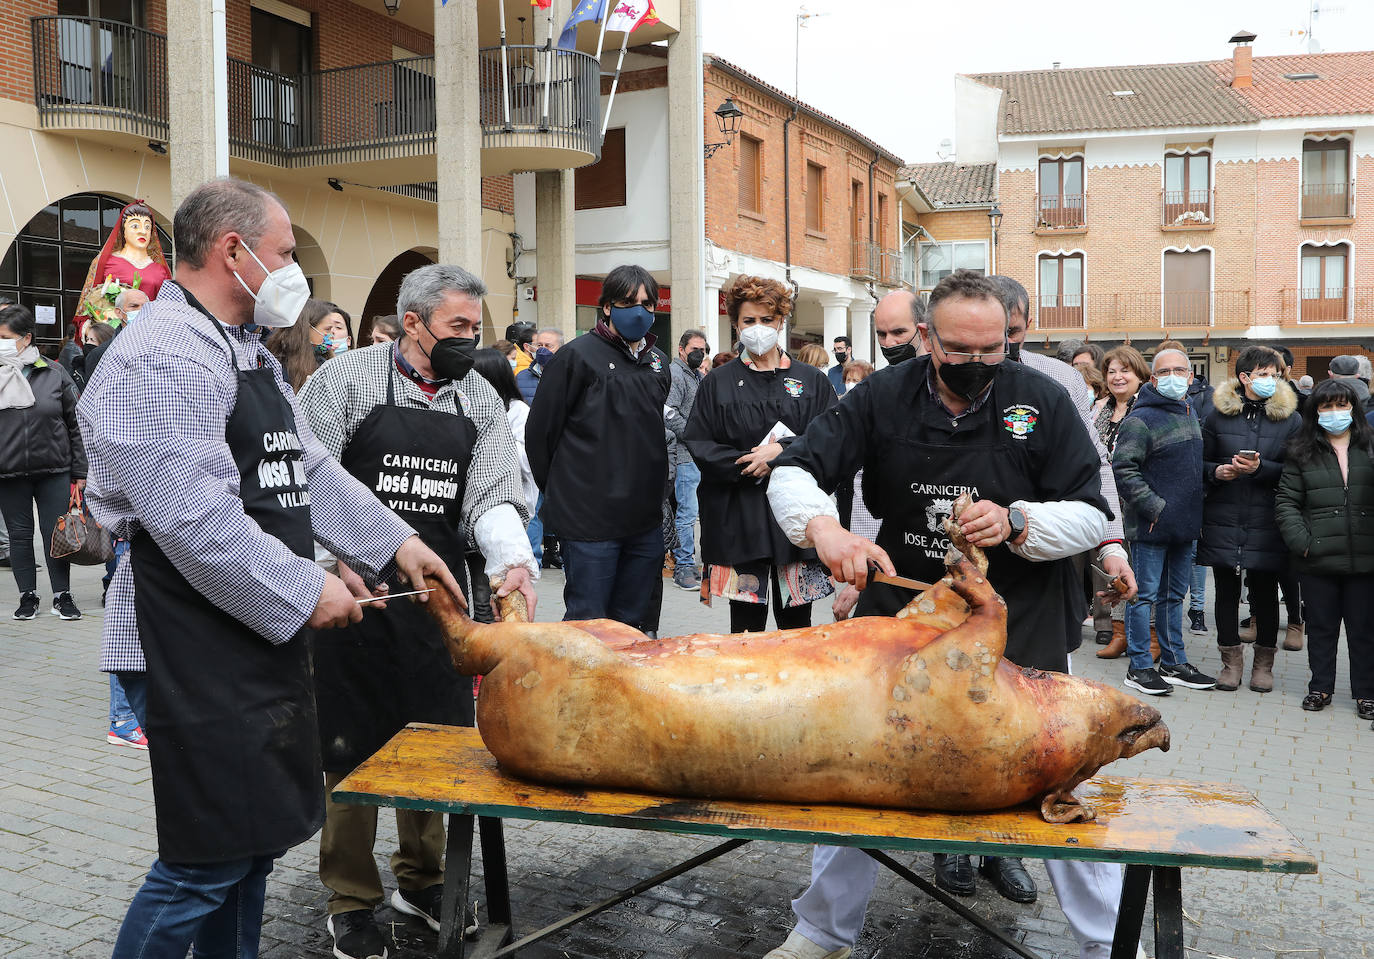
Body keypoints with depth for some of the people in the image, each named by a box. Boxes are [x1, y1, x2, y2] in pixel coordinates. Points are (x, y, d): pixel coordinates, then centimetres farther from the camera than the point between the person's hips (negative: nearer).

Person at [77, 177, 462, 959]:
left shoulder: (250, 352, 17)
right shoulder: (165, 356, -16)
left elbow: (308, 468, 20)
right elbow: (194, 517, -24)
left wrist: (392, 541, 13)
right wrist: (304, 593, -18)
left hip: (268, 634, 10)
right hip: (207, 651, -10)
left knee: (256, 839, 18)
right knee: (208, 861, -2)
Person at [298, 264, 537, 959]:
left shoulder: (479, 399, 10)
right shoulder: (348, 378, -4)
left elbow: (493, 494, 2)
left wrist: (513, 561, -16)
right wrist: (341, 559, -19)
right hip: (356, 591, -4)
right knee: (351, 746, 3)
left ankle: (421, 878, 32)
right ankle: (350, 900, 20)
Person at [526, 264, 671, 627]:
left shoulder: (657, 362, 13)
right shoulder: (577, 356, -7)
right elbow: (540, 431, -4)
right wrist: (561, 491, 2)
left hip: (645, 518, 6)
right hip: (590, 518, -6)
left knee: (632, 620, 14)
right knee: (587, 623, -1)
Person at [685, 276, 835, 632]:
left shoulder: (812, 380, 10)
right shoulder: (718, 383, 8)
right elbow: (698, 445, 0)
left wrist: (783, 451, -13)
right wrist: (748, 464, -12)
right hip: (737, 519, 0)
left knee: (796, 618, 6)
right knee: (746, 620, 3)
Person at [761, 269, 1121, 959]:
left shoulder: (1041, 401, -7)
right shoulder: (885, 397, -6)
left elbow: (1092, 515, -5)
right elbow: (792, 471, -7)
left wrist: (1015, 522, -25)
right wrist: (822, 527, -29)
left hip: (1020, 629, -1)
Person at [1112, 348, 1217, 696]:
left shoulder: (1190, 411, 13)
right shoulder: (1141, 419, -14)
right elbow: (1123, 469, -20)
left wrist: (1195, 510, 16)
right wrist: (1155, 507, -20)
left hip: (1185, 524, 8)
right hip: (1151, 525, -8)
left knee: (1174, 595, 16)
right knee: (1145, 595, 0)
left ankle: (1175, 663, 25)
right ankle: (1139, 667, 8)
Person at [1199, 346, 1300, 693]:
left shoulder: (1289, 417, 3)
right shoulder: (1218, 413, 4)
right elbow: (1202, 462, 9)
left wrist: (1261, 469, -15)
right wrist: (1216, 472, -12)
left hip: (1267, 521, -1)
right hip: (1223, 519, 1)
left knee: (1265, 592, 5)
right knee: (1226, 590, 5)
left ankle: (1264, 663, 20)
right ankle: (1231, 661, 19)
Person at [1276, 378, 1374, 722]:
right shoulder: (1303, 453, 5)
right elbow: (1286, 501, 3)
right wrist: (1301, 542, -8)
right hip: (1319, 560, 0)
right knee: (1321, 626, 10)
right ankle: (1320, 688, 22)